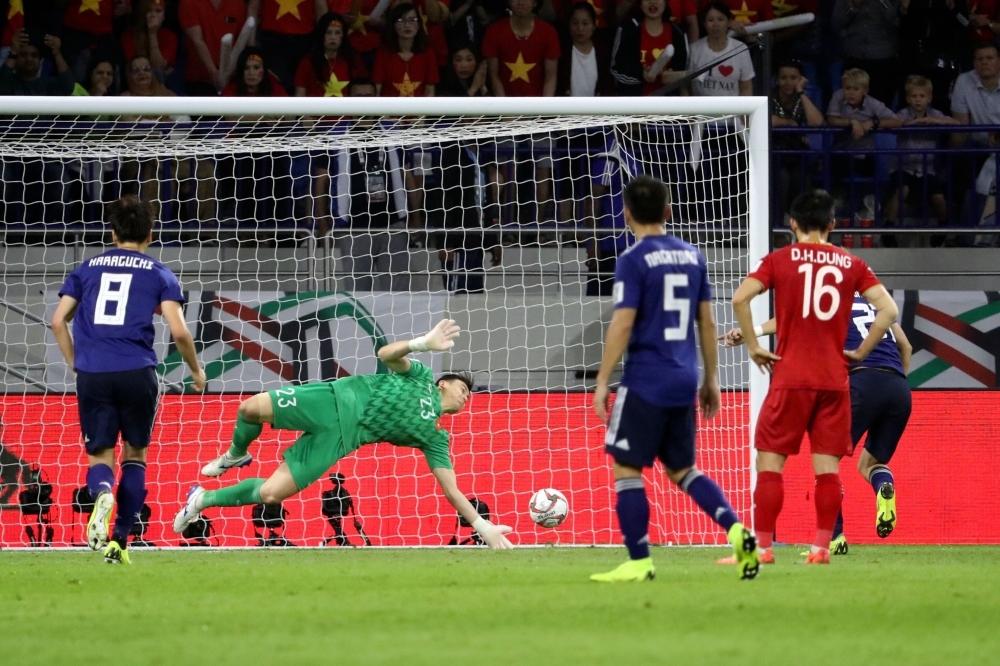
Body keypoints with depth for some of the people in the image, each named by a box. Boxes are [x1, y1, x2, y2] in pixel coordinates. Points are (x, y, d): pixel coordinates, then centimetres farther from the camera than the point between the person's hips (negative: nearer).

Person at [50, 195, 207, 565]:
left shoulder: (88, 268, 16)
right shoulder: (158, 274, 9)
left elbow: (58, 321, 11)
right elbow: (178, 331, -1)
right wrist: (196, 371, 15)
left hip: (92, 375, 1)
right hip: (137, 373, -1)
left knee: (100, 456, 9)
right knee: (135, 454, 17)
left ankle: (102, 493, -29)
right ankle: (119, 541, 7)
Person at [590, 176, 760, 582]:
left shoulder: (634, 261, -9)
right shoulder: (692, 256, 10)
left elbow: (622, 325, -14)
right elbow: (707, 323, 14)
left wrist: (602, 382, -9)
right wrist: (711, 380, 21)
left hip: (646, 382, -7)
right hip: (684, 382, 7)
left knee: (627, 469, 2)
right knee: (682, 470, 16)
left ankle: (639, 563, -1)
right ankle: (736, 529, -4)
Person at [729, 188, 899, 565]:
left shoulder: (780, 260, 2)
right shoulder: (851, 265, 7)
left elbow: (740, 298, -11)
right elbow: (888, 311, 0)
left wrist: (753, 346, -2)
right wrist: (861, 352, 7)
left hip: (790, 378, -2)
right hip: (834, 379, 2)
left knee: (770, 462, 2)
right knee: (827, 467, 4)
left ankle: (762, 547, -2)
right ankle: (822, 547, -1)